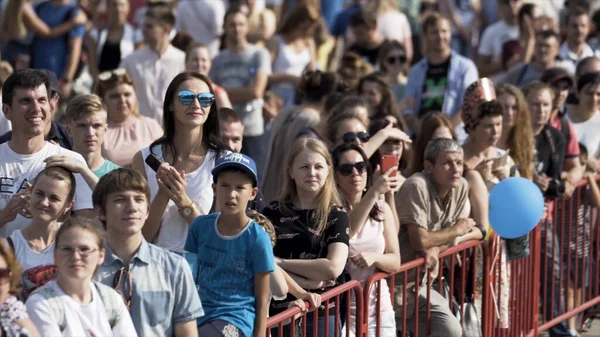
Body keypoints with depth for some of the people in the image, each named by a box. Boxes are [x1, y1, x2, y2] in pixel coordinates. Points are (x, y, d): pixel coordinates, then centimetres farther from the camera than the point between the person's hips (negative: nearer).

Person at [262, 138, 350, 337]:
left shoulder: (336, 215, 2)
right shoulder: (272, 213, 7)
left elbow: (334, 267, -11)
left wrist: (280, 262, -8)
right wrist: (306, 283, -16)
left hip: (322, 315, -1)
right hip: (277, 314, 1)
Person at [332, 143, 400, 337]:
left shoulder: (382, 209, 7)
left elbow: (395, 263, 7)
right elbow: (343, 235, -28)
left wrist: (374, 257, -16)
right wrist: (374, 193, -34)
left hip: (378, 309, 5)